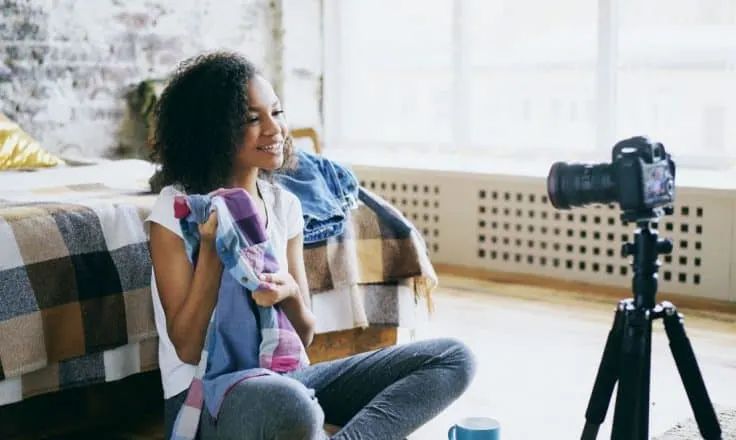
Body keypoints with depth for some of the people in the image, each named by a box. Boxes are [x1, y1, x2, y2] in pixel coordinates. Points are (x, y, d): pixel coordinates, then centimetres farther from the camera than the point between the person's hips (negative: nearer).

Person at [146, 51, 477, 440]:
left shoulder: (285, 205, 7)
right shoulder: (176, 208, -8)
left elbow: (304, 335, 8)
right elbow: (188, 349, -10)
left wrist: (290, 294, -15)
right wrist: (211, 248, -20)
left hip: (282, 378, 6)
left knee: (453, 359, -7)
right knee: (286, 404, -43)